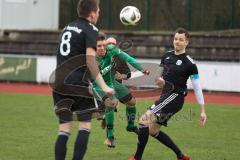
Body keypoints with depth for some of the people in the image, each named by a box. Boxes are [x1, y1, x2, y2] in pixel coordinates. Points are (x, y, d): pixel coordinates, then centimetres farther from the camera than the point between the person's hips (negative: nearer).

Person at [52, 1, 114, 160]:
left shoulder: (68, 28, 17)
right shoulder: (90, 29, -4)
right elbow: (90, 59, -16)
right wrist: (103, 86, -19)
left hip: (60, 82, 6)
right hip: (78, 84, -6)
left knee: (64, 128, 6)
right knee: (85, 125, 3)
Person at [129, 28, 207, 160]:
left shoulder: (189, 63, -10)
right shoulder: (167, 56, 10)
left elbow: (197, 88, -7)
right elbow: (158, 73, 21)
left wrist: (202, 111, -8)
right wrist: (159, 80, -5)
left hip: (175, 97, -9)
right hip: (165, 96, 9)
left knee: (144, 120, -19)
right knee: (152, 130, 14)